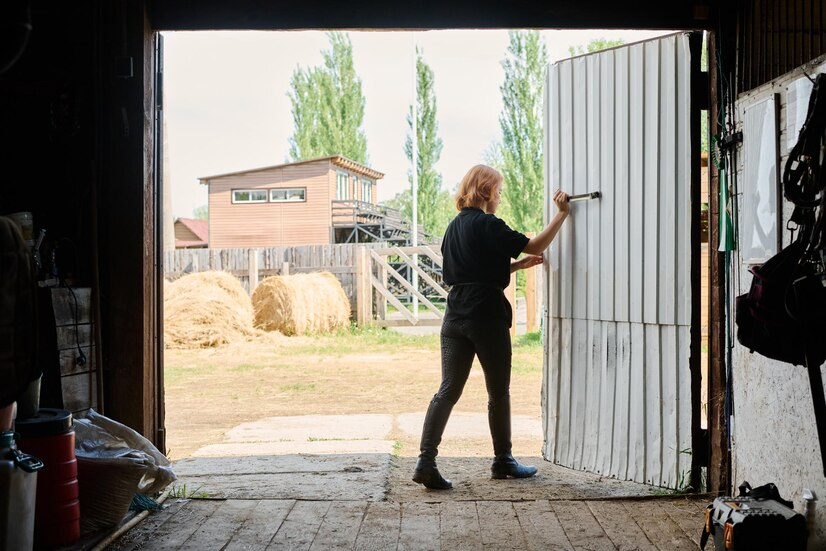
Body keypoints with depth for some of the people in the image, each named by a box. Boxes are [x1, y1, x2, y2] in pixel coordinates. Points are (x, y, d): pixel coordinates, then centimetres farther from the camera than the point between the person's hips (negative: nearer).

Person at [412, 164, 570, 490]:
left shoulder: (455, 226, 15)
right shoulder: (486, 224, -10)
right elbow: (534, 246, -10)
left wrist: (518, 265, 21)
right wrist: (562, 214, 0)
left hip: (456, 317, 7)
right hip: (487, 316, -7)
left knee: (448, 390, 3)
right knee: (499, 392, 9)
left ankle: (426, 462, -6)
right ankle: (502, 461, 23)